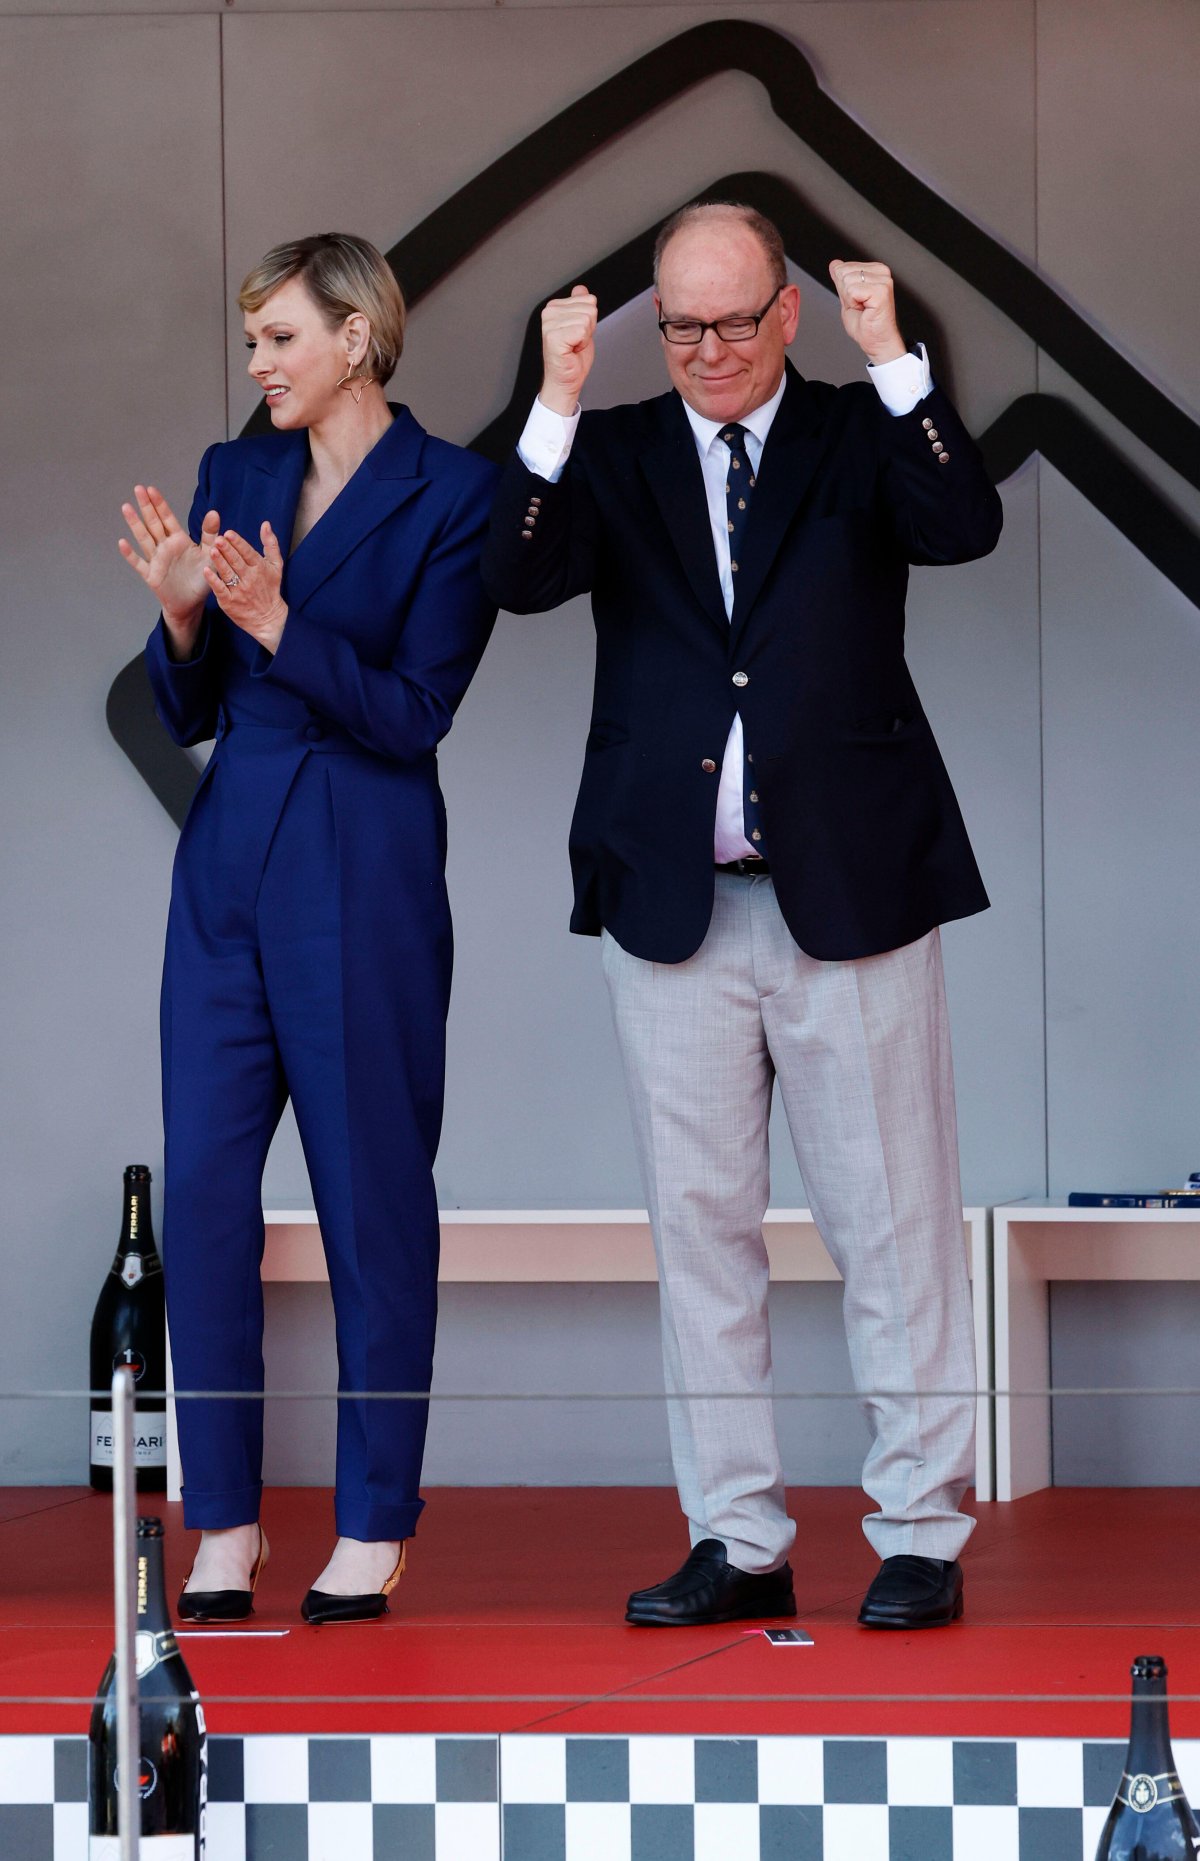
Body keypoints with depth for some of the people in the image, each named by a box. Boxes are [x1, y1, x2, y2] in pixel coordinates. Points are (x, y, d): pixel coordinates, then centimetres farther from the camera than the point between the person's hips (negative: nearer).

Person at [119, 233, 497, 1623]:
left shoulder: (452, 494, -4)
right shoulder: (235, 476, 12)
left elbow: (417, 709, -11)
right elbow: (188, 715, 11)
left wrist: (276, 625, -21)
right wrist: (181, 613, -8)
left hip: (364, 877, -5)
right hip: (227, 870, 5)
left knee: (373, 1197, 0)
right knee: (203, 1194, 2)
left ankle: (373, 1534, 8)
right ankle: (224, 1527, 8)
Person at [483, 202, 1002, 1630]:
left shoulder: (860, 439, 5)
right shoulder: (613, 455, 9)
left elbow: (966, 528, -14)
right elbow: (521, 579, -8)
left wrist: (893, 360, -20)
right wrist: (558, 403, -18)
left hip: (849, 895, -2)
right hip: (675, 908, 2)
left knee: (892, 1224, 1)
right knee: (699, 1230, 6)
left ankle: (921, 1536, 8)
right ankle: (738, 1541, 14)